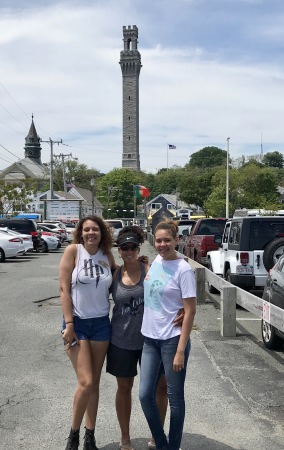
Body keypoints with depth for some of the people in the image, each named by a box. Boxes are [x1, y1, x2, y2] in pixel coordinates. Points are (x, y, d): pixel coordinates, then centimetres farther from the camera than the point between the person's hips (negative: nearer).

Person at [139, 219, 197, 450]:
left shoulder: (184, 269, -14)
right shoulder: (155, 261, 5)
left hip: (172, 340, -6)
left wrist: (181, 350, -16)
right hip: (150, 338, 6)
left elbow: (190, 311, -14)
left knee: (175, 398, 7)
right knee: (145, 395, 8)